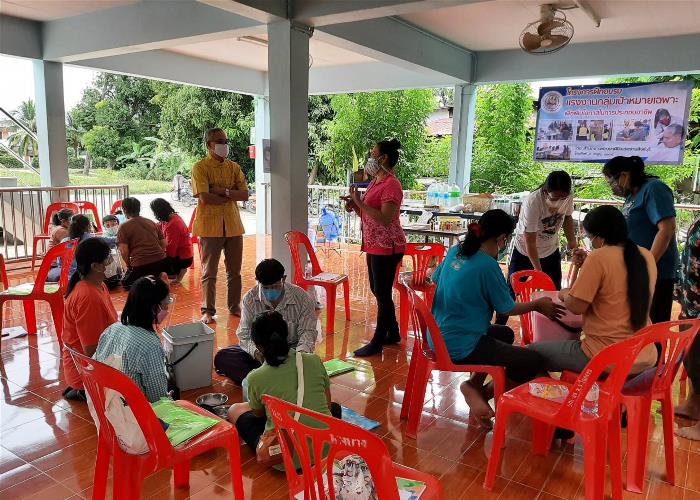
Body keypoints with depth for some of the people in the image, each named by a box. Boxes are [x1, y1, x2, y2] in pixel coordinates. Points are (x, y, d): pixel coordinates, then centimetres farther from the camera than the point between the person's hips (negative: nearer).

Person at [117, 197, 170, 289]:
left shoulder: (124, 227, 1)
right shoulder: (151, 223, 17)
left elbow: (124, 251, -6)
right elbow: (163, 244, 16)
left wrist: (129, 266, 10)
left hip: (140, 264, -4)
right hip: (161, 261, 5)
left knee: (126, 283, 18)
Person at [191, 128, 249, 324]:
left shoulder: (234, 167, 10)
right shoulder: (200, 167, -5)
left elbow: (245, 195, -1)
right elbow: (204, 197, -17)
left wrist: (223, 191, -15)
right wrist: (231, 197, -8)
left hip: (233, 225, 5)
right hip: (210, 226, -4)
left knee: (234, 271, 12)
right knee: (209, 272, 3)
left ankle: (234, 306, 25)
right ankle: (208, 311, 12)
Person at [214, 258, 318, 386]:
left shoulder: (302, 298, -12)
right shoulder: (250, 299, -7)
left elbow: (307, 332, -11)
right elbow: (244, 334, -9)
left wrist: (301, 353, -34)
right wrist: (255, 351, -32)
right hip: (261, 350, 2)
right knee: (222, 358, -21)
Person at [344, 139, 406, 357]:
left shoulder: (391, 185, -16)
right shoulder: (375, 182, 13)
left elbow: (384, 219, -25)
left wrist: (359, 202, -23)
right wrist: (355, 206, 1)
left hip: (386, 247, -10)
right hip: (374, 245, 10)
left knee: (382, 294, -1)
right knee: (377, 290, 16)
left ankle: (377, 342, 10)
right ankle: (393, 333, 30)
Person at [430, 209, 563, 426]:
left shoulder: (456, 251, 2)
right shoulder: (487, 266, -20)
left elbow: (435, 278, 19)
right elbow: (507, 309, -8)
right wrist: (537, 304, 10)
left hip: (439, 338, 9)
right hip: (461, 347, -9)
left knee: (506, 334, 30)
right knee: (534, 361, -8)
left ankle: (476, 384, 16)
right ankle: (477, 389, 1)